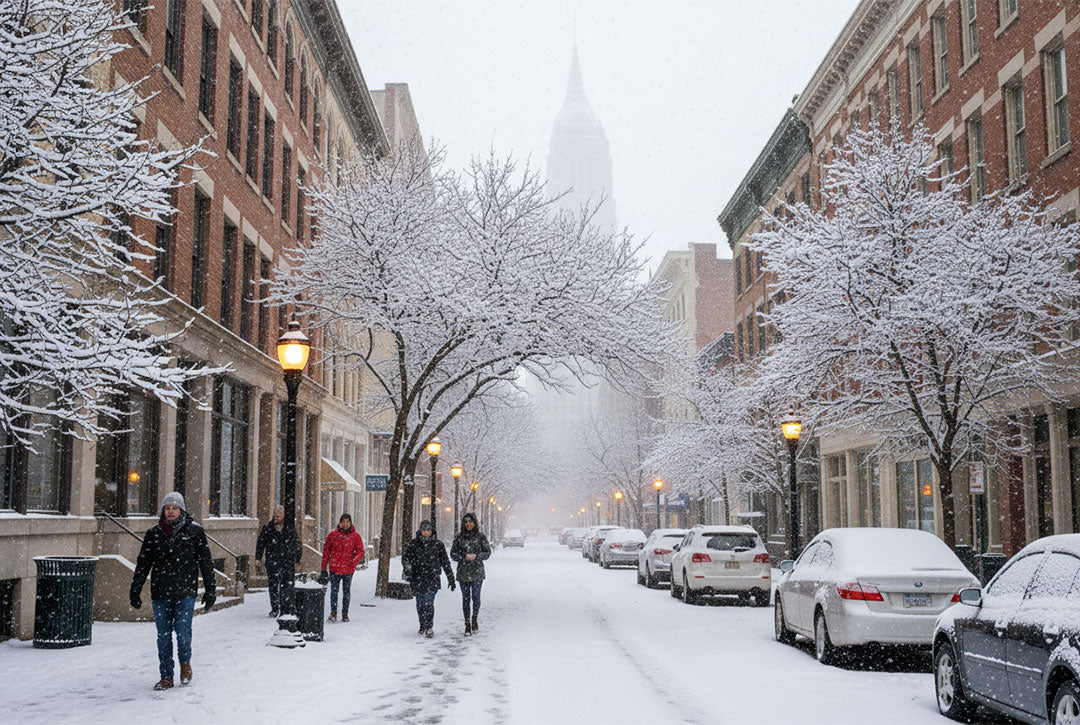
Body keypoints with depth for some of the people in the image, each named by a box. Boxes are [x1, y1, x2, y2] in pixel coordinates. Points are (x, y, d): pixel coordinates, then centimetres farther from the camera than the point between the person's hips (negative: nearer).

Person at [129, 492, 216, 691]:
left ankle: (185, 663, 20)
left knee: (182, 631, -8)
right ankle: (166, 677, 14)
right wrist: (135, 591, 9)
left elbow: (206, 562, 5)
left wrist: (210, 590, 3)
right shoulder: (154, 534, 9)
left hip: (185, 593, -3)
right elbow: (143, 564, 13)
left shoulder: (194, 531, 3)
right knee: (163, 636, 5)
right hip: (160, 594, 3)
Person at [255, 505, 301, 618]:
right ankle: (274, 608, 3)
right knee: (273, 585, -4)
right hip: (272, 561, 0)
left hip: (287, 561, 0)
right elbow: (260, 543, 10)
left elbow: (297, 544, 12)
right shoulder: (268, 527, 5)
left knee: (285, 585, 2)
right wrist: (258, 558, 4)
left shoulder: (290, 527, 4)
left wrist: (297, 559, 10)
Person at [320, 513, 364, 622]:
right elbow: (326, 551, 6)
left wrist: (354, 562, -14)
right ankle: (333, 613, 1)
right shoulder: (332, 535, 3)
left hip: (348, 569, 0)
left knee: (346, 592, 7)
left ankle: (345, 614, 15)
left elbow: (360, 551, 3)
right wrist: (324, 569, 5)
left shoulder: (355, 536, 3)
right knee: (334, 591, -4)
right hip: (335, 568, 0)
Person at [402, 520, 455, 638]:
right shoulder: (414, 544, 2)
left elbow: (445, 563, 8)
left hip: (432, 579, -2)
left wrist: (451, 579, 9)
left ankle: (429, 628, -11)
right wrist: (408, 573, -18)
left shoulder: (438, 545, 2)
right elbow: (405, 558, -3)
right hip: (417, 579, 2)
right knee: (420, 604, 9)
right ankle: (422, 626, 27)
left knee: (429, 602, -15)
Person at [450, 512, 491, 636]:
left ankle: (474, 618, 20)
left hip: (477, 571, -1)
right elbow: (453, 554, 4)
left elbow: (487, 552, 3)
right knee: (465, 598, 3)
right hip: (463, 572, 1)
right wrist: (464, 557, -12)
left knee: (476, 597, -6)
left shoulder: (481, 537, 1)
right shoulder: (459, 537, 4)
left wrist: (476, 556, -14)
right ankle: (467, 624, 11)